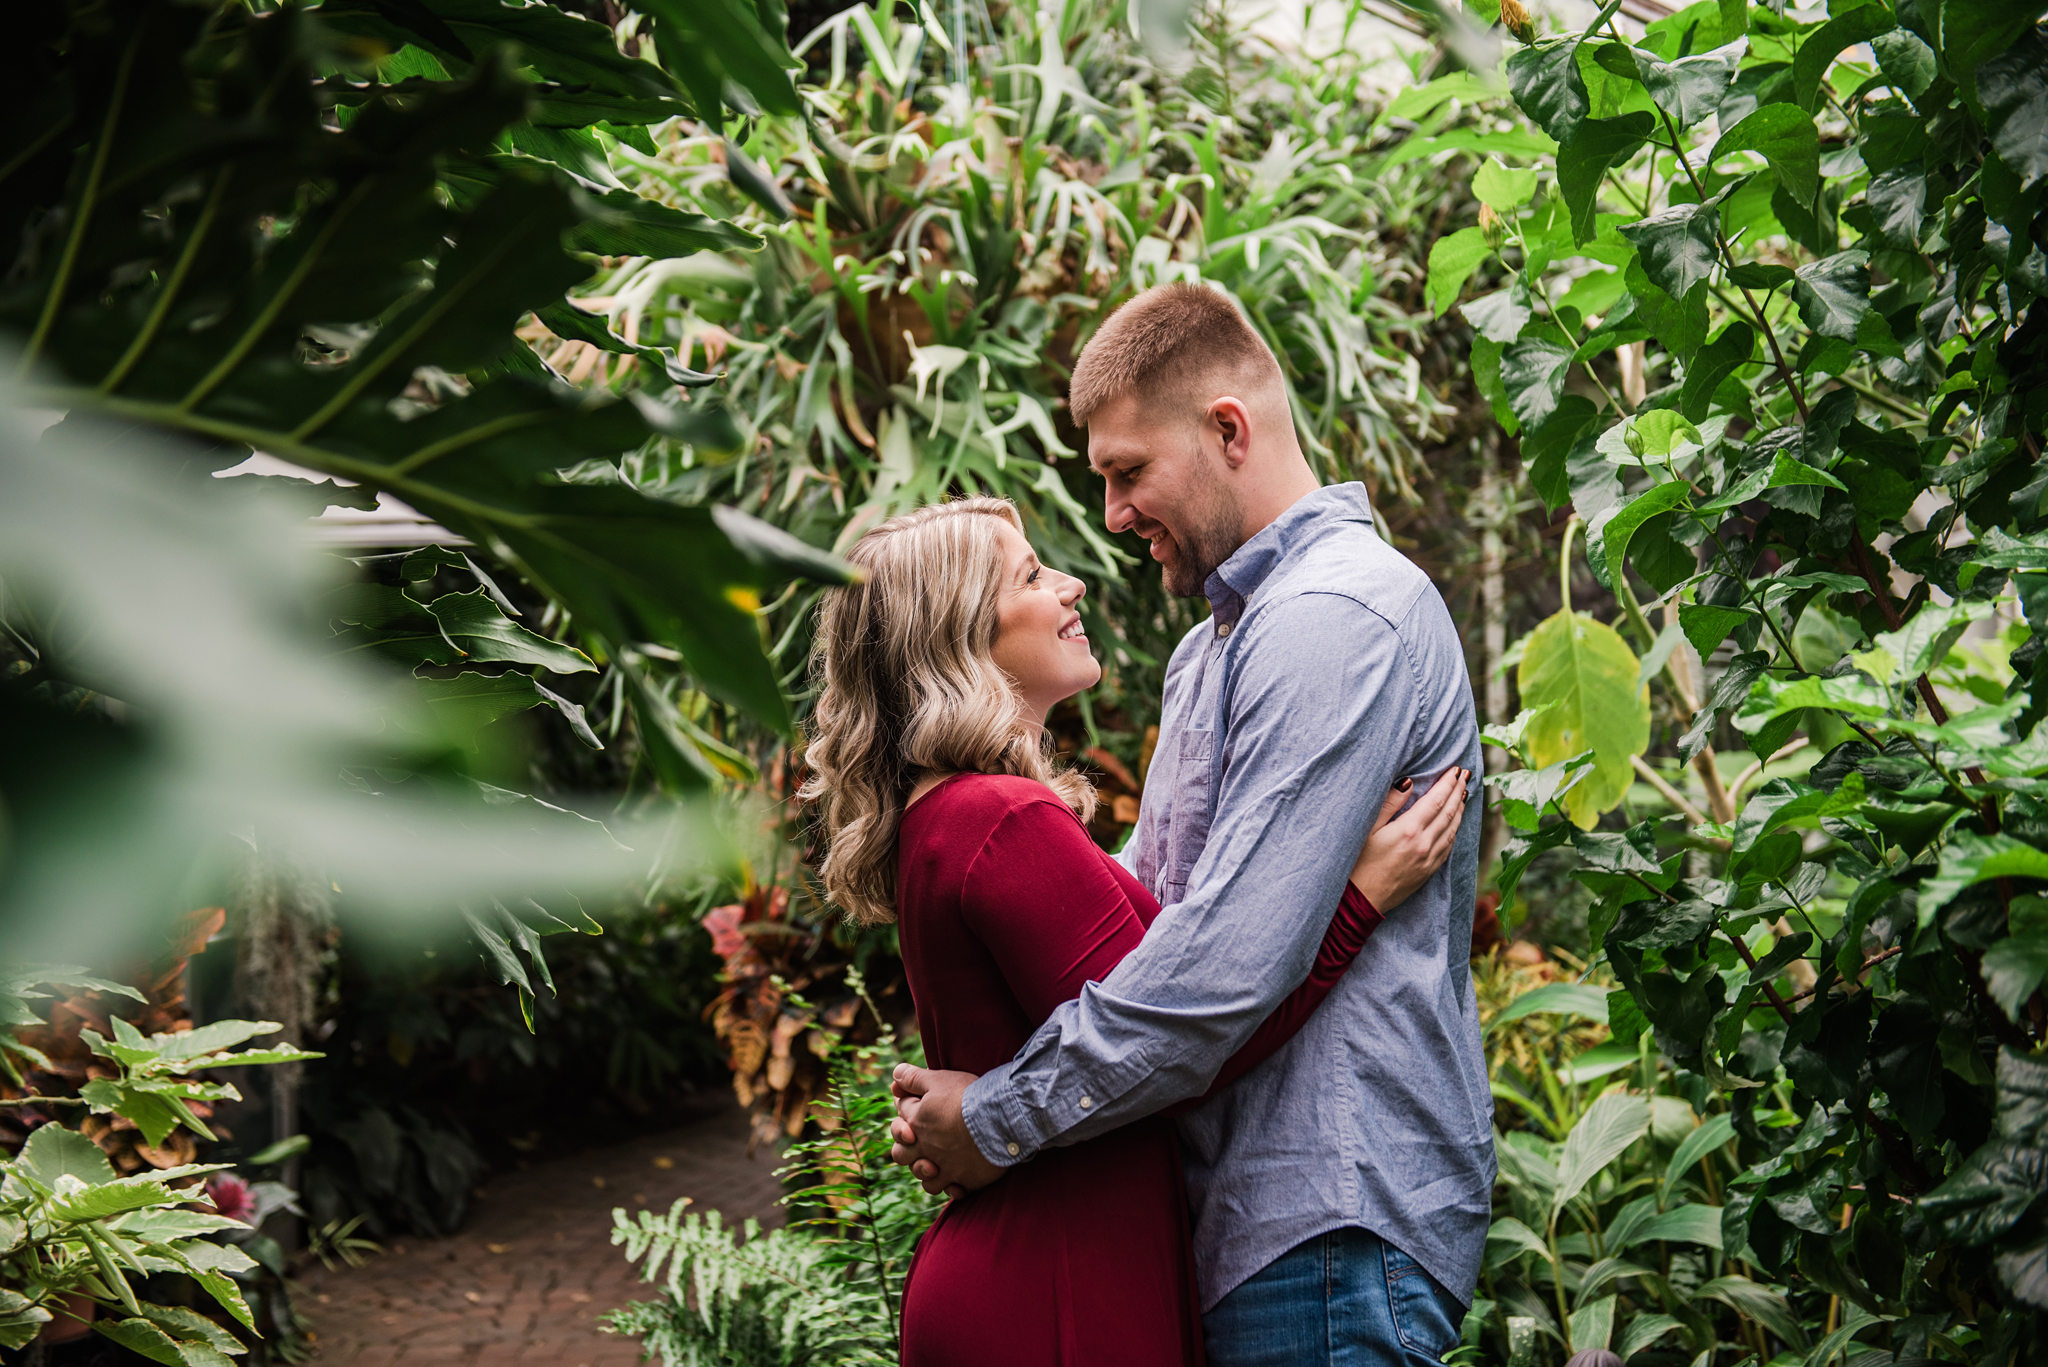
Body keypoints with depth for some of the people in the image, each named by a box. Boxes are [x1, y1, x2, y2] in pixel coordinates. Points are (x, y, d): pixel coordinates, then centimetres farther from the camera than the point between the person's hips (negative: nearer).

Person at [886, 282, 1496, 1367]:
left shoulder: (1337, 619, -16)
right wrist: (961, 1096, 6)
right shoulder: (1212, 647, 20)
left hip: (1330, 1231, -9)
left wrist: (995, 1124, -14)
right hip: (1241, 1211, 9)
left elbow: (1225, 968, -23)